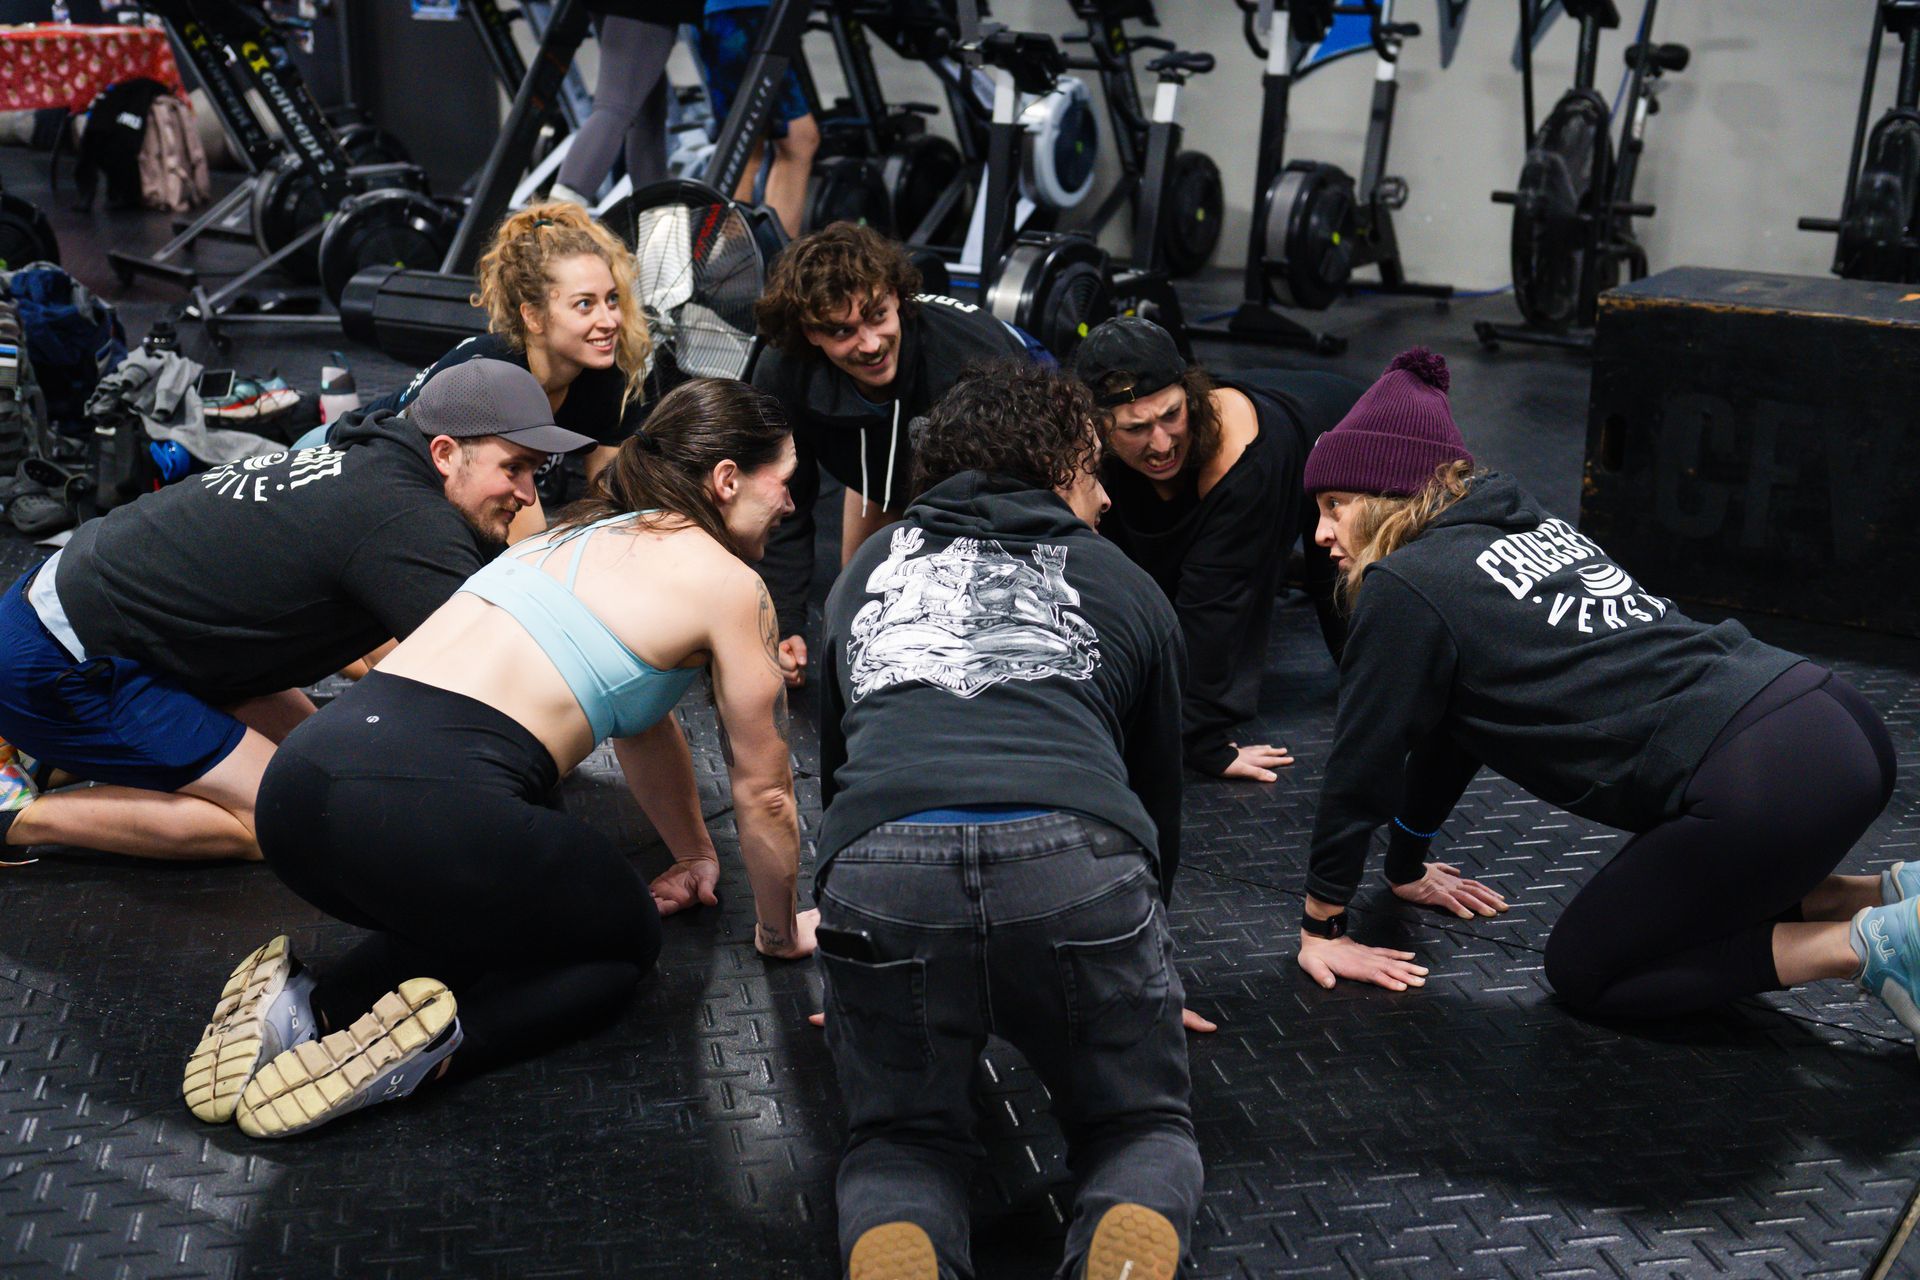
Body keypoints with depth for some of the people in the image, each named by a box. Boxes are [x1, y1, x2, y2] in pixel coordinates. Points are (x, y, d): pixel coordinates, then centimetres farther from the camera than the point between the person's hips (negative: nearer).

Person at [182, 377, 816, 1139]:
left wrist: (695, 856, 49)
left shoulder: (590, 531, 27)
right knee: (624, 938, 20)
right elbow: (762, 791, 12)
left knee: (491, 905, 33)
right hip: (427, 811, -7)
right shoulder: (729, 585, 4)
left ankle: (311, 1006, 9)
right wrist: (780, 931, 28)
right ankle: (433, 1041, -5)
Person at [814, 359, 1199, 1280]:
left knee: (900, 1142, 23)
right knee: (1141, 1125, 22)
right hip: (1078, 869, -1)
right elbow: (1159, 797, 34)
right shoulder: (1126, 589, 26)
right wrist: (1138, 977, 51)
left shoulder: (865, 571, 32)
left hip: (875, 869, 1)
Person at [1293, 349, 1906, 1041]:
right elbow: (1445, 732, 30)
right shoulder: (1527, 525, 22)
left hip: (1759, 782, -9)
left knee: (1583, 970, 8)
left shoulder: (1403, 588, -4)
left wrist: (1321, 927, 13)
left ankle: (1873, 945, -3)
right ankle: (1891, 893, 16)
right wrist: (1406, 867, 39)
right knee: (1649, 904, 29)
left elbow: (1361, 765, 2)